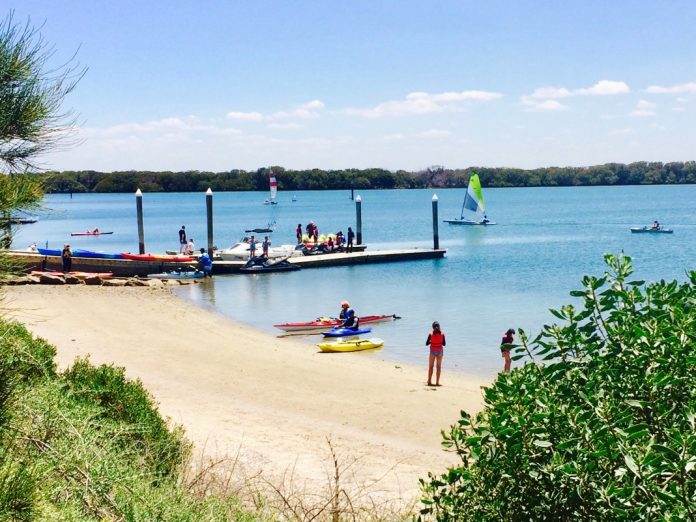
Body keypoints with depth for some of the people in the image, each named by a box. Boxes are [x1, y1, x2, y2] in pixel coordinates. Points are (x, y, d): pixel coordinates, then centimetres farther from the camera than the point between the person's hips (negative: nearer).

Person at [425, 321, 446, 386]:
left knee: (430, 367, 8)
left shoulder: (430, 334, -7)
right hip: (440, 351, 1)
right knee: (439, 367, 7)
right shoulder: (442, 334, -4)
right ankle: (437, 382, 4)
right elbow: (444, 344, 0)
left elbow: (427, 344, -4)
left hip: (432, 351, -1)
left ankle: (429, 381, 5)